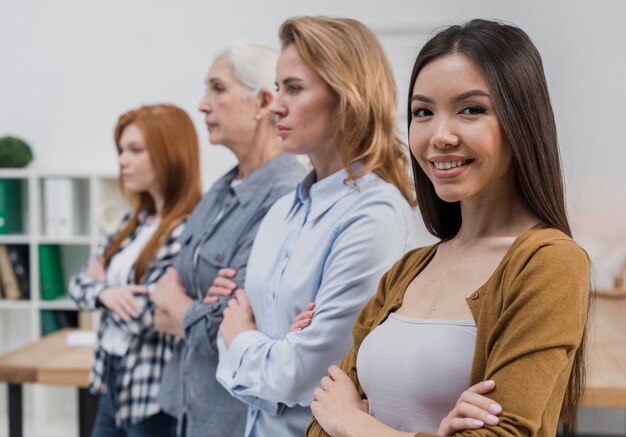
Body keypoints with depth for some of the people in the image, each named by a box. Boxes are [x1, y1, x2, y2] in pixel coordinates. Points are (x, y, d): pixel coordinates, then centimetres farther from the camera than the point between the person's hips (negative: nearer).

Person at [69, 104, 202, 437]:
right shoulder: (134, 222, 8)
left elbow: (144, 316, -22)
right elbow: (80, 283, 8)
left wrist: (103, 285, -3)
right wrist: (107, 294, -15)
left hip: (153, 392, -8)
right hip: (114, 379, 8)